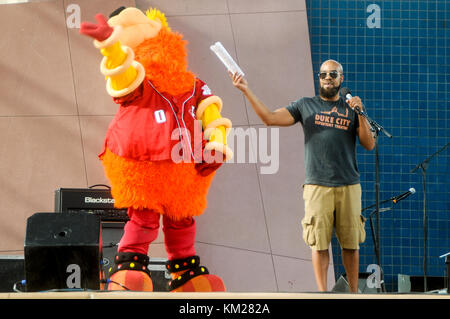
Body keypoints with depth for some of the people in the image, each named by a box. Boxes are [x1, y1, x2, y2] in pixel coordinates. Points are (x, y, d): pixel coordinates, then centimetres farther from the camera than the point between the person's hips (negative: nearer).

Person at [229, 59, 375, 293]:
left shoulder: (351, 109, 13)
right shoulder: (306, 106, 10)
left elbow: (369, 144, 6)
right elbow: (270, 118, 0)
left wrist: (360, 114, -7)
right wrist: (246, 91, -9)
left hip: (349, 186, 1)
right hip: (317, 186, -1)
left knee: (351, 243, 4)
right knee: (319, 243, -3)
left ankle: (353, 292, 13)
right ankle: (322, 294, 2)